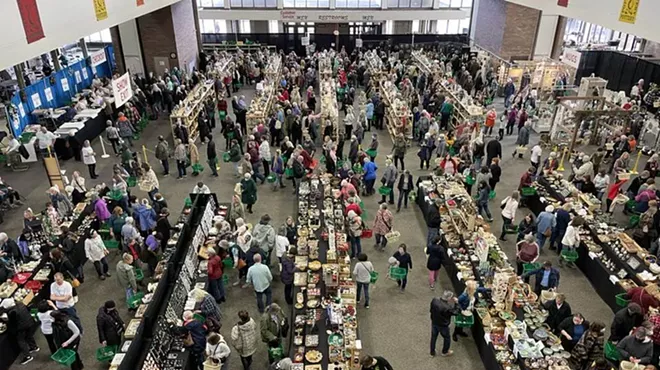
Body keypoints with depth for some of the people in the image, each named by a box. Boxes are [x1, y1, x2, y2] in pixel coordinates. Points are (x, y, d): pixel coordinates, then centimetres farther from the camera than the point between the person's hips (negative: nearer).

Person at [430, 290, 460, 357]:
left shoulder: (434, 300, -19)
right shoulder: (447, 307, -37)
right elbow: (456, 312, -18)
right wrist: (456, 303, -15)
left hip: (434, 323, 5)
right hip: (443, 325, -5)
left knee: (433, 337, 24)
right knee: (447, 338, 24)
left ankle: (432, 352, 42)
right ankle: (445, 352, 46)